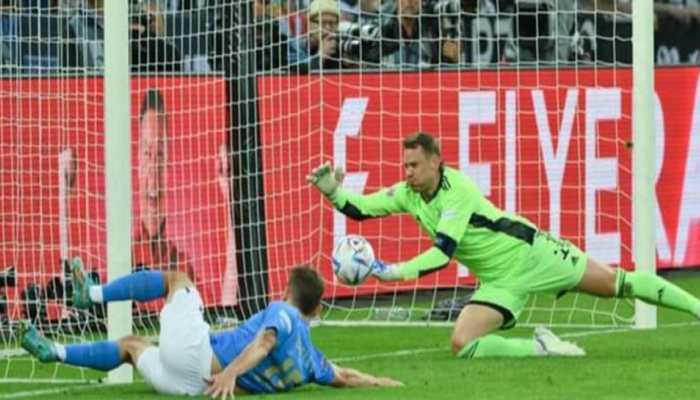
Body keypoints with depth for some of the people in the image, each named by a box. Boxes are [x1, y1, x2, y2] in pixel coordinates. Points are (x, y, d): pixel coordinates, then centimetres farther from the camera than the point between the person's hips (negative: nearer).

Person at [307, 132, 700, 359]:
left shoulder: (457, 190, -26)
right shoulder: (408, 194, -4)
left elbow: (441, 255, -32)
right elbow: (360, 208, -1)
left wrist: (391, 272, -36)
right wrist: (332, 191, -21)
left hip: (529, 251, -6)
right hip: (501, 280, 6)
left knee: (617, 282, -2)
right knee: (463, 344, -12)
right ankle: (543, 347, 1)